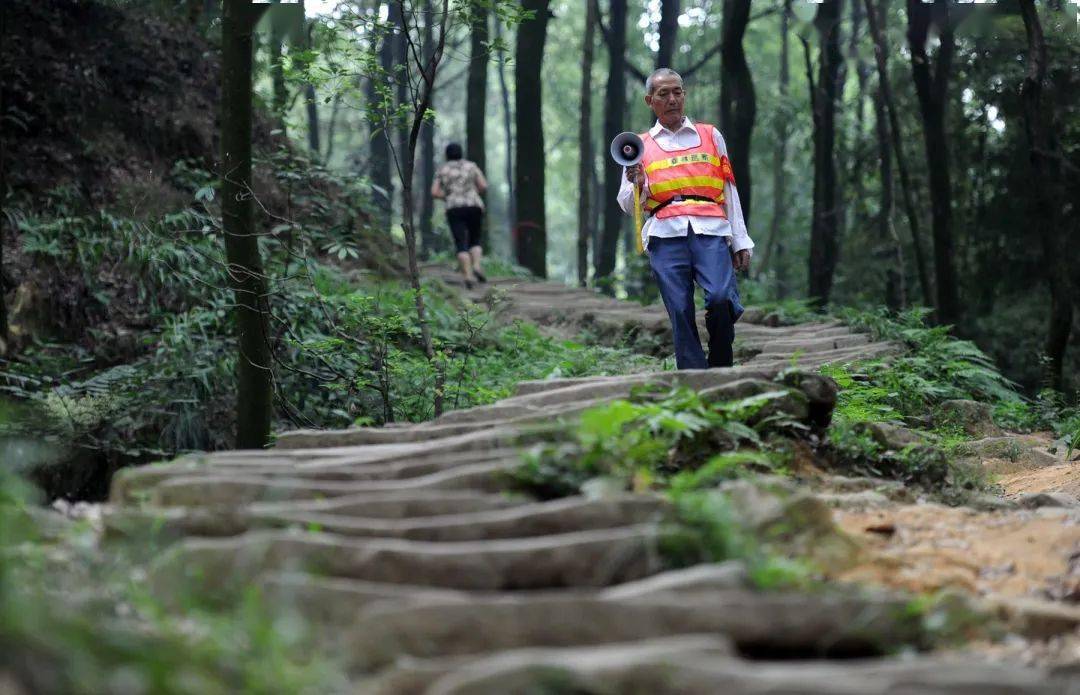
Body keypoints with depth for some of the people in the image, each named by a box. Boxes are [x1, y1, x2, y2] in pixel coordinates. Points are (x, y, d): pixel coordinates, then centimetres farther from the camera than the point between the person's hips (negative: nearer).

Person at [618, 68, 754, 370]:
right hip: (666, 233, 1)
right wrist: (637, 185, -5)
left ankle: (721, 375, -6)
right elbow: (627, 205, 18)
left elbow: (729, 191, 21)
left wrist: (740, 242, 13)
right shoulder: (640, 147, 20)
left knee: (721, 297, -22)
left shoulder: (710, 136, 22)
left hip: (710, 231, 0)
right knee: (680, 311, -9)